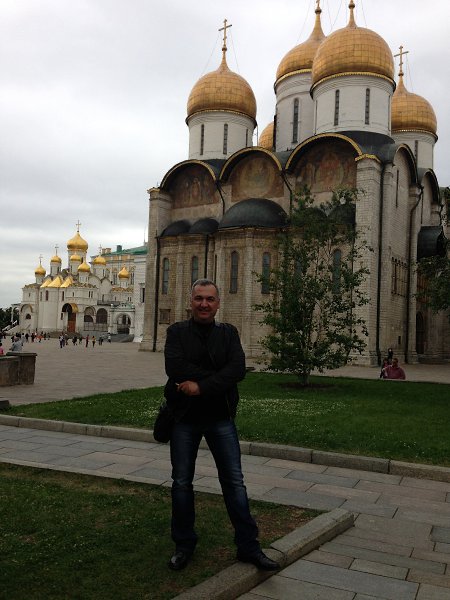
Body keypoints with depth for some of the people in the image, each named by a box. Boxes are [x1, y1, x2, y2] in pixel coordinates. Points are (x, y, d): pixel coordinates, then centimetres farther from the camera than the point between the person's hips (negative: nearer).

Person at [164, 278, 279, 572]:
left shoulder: (228, 333, 3)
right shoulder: (177, 331, 0)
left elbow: (238, 369, -13)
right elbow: (175, 367, -18)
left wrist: (201, 386, -22)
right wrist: (217, 377, -16)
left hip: (221, 417, 1)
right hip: (184, 417, 0)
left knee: (235, 482, 4)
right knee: (182, 482, 10)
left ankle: (249, 546, 15)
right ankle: (184, 545, 27)